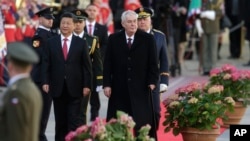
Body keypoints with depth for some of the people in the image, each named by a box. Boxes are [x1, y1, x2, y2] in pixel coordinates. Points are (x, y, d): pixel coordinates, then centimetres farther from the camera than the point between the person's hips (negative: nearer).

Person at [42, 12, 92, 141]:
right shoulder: (51, 42, 6)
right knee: (60, 120, 8)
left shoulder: (81, 43, 3)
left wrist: (87, 85, -4)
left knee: (74, 120, -6)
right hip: (57, 87, 2)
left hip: (75, 88, -1)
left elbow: (87, 66, 2)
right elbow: (46, 64, 4)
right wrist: (45, 82, -7)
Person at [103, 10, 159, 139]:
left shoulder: (147, 39, 1)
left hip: (140, 88, -1)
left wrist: (152, 81, -6)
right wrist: (107, 84, -2)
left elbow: (153, 63, 2)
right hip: (119, 88, 1)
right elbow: (107, 63, 4)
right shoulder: (113, 39, 4)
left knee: (142, 122, -2)